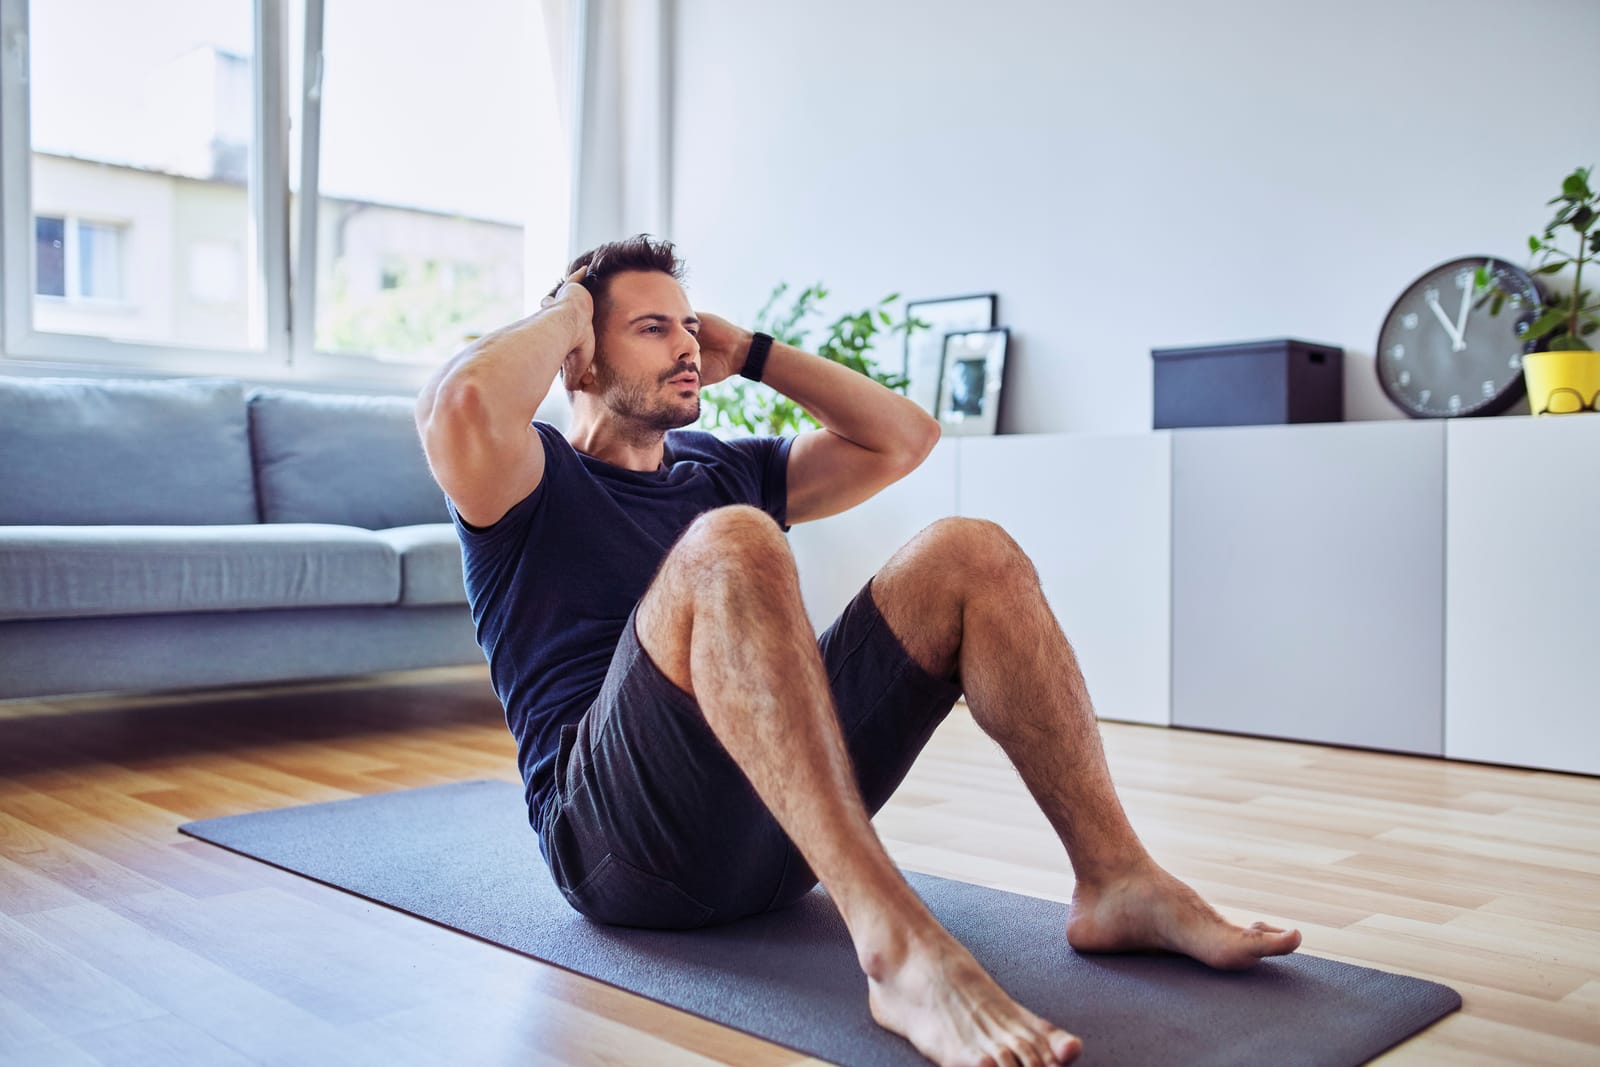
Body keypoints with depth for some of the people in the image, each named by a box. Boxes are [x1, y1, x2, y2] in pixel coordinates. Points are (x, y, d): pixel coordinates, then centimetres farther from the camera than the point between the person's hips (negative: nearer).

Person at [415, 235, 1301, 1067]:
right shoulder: (536, 481, 7)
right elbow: (459, 402, -18)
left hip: (775, 840, 6)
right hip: (617, 839, -5)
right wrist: (564, 313, 2)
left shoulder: (722, 469, 25)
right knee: (728, 547, -33)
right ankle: (896, 945, -44)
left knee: (968, 554, -8)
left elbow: (903, 438, 22)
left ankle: (1119, 882, -14)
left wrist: (750, 352, 21)